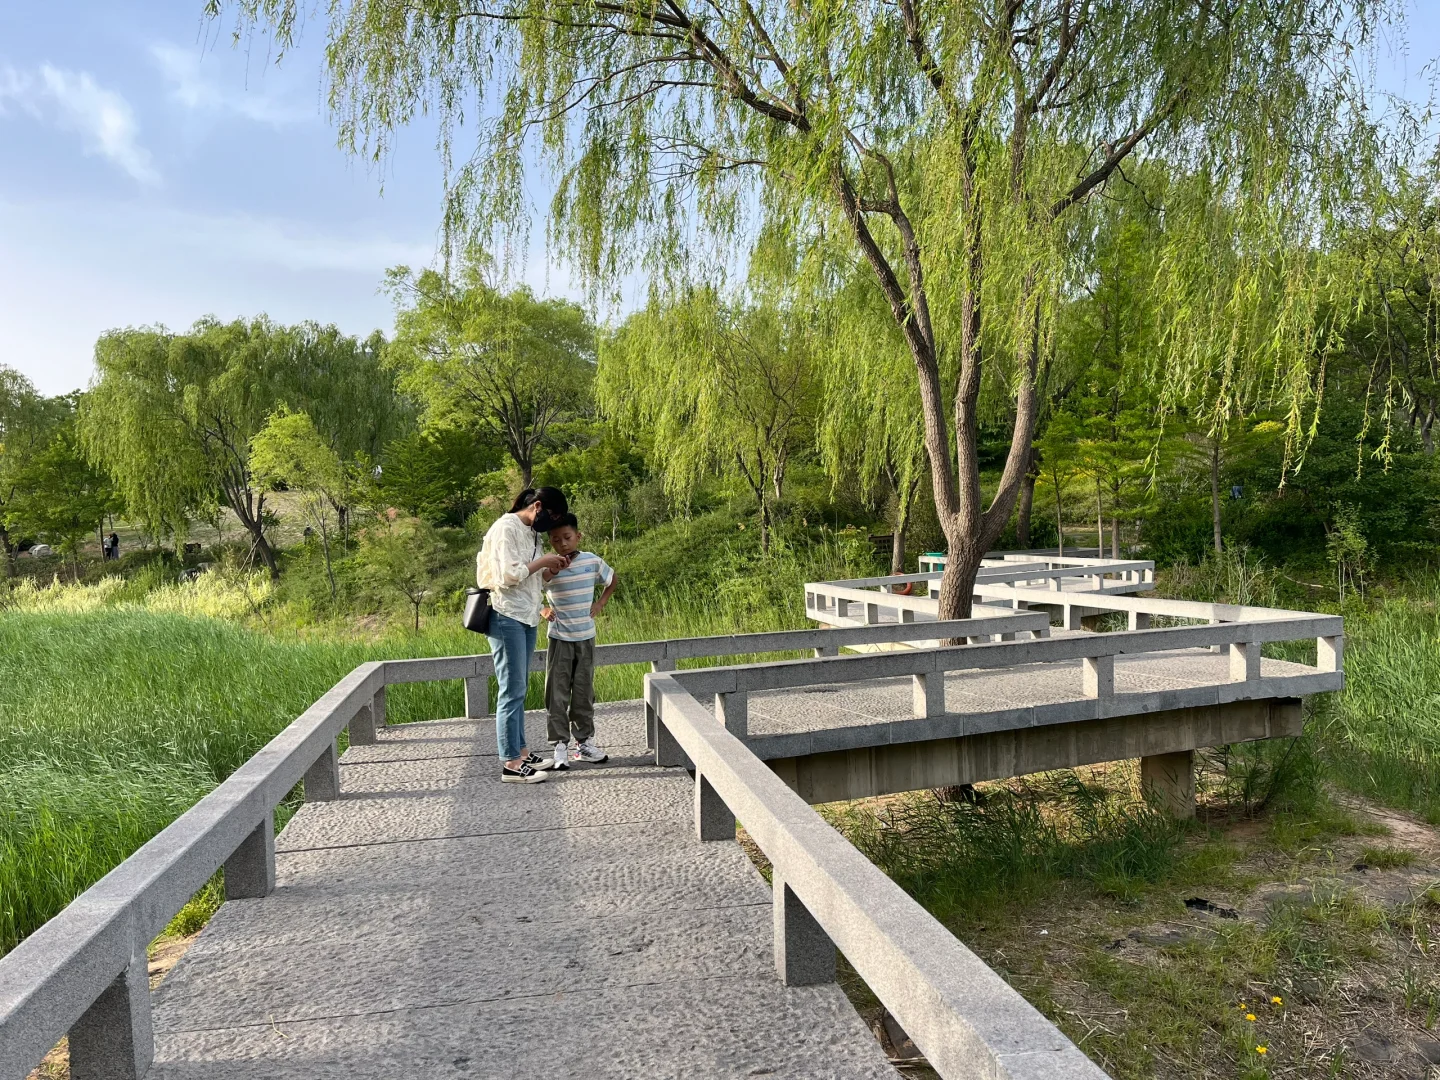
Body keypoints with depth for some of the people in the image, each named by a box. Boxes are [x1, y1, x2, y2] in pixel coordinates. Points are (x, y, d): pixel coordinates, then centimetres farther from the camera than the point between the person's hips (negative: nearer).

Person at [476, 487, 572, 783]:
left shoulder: (531, 532, 15)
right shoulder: (506, 528, -12)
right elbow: (508, 575, -20)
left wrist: (550, 569, 1)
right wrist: (542, 562, -11)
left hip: (527, 619, 9)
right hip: (508, 618, -9)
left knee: (519, 689, 13)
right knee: (512, 691, -6)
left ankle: (520, 751, 21)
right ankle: (510, 764, -1)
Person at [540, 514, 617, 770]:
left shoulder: (592, 561, -4)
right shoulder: (547, 568, -10)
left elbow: (612, 580, 14)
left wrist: (600, 604, 3)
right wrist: (542, 610, -19)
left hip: (586, 637, 2)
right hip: (559, 639, -2)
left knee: (584, 692, 10)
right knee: (557, 694, 0)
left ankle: (585, 742, 19)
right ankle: (559, 745, 7)